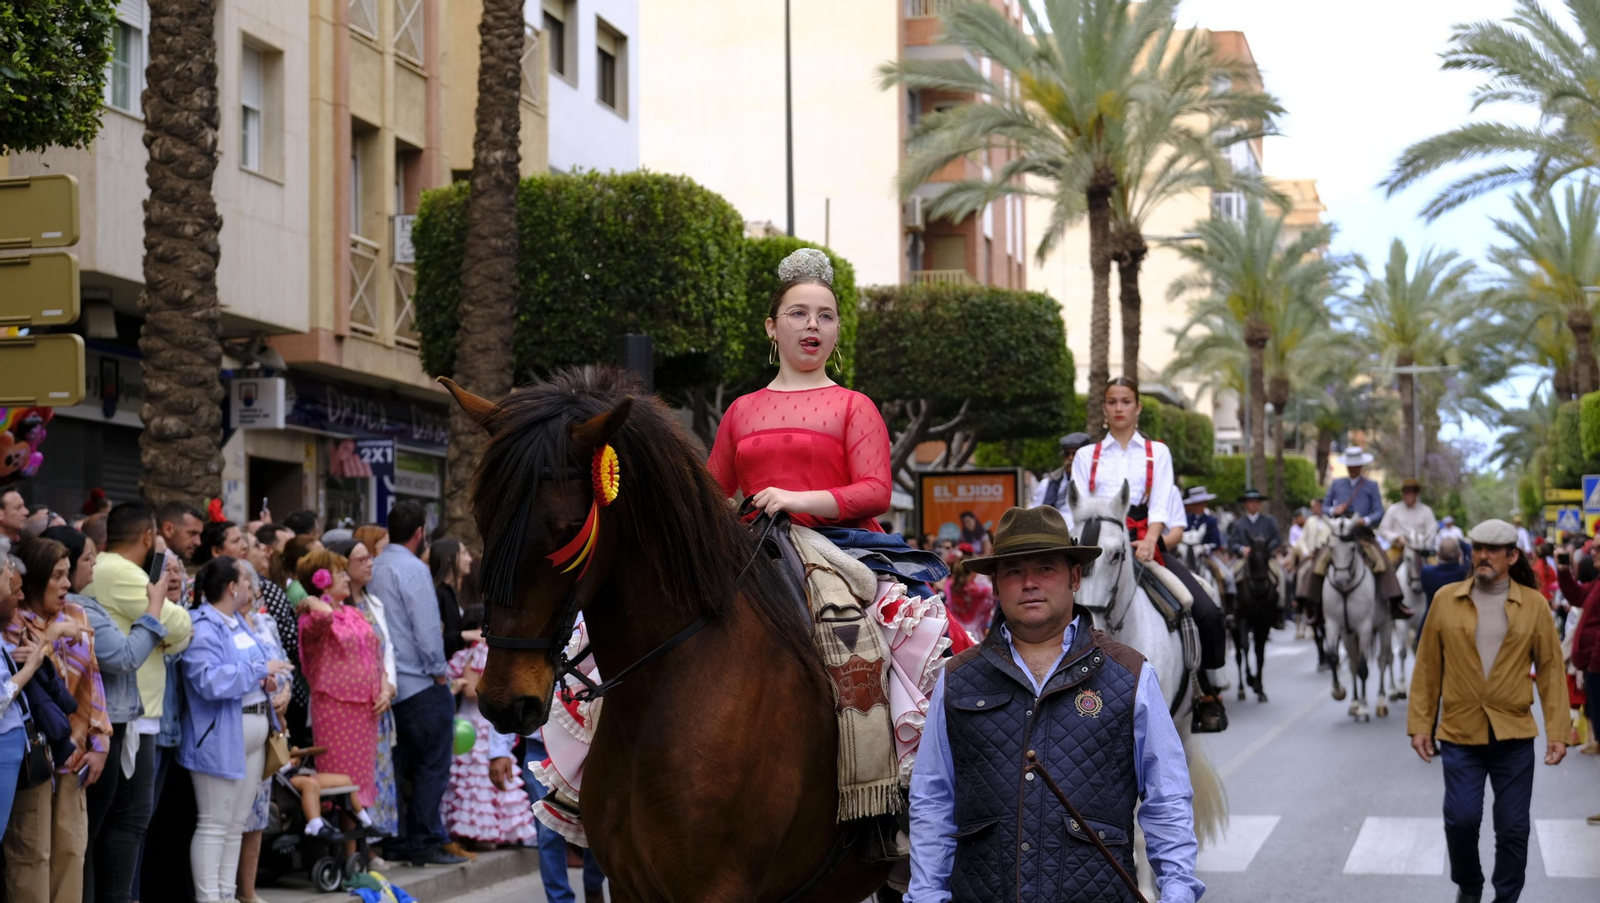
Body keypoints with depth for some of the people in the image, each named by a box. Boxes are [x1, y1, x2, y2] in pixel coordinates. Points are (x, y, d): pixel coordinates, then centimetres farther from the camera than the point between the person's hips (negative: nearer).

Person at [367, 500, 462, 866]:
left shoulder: (374, 569, 8)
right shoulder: (413, 569, -14)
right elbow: (427, 628, -17)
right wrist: (439, 670, -6)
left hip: (389, 684, 8)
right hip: (421, 684, -8)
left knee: (399, 765, 12)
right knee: (432, 765, 0)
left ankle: (395, 841, 15)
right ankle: (424, 842, 1)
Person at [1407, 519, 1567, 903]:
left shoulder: (1534, 604, 1)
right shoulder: (1446, 600, 2)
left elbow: (1551, 668, 2)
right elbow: (1428, 666, 5)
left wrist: (1557, 731, -4)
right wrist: (1420, 724, 2)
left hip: (1514, 735, 0)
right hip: (1460, 732, 0)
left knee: (1513, 827, 4)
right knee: (1461, 818, -4)